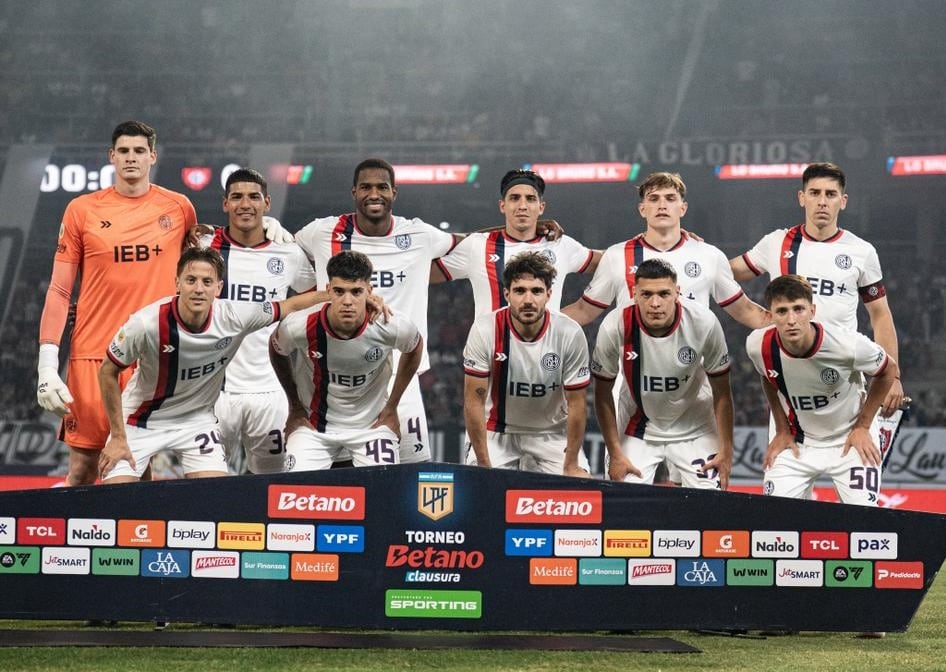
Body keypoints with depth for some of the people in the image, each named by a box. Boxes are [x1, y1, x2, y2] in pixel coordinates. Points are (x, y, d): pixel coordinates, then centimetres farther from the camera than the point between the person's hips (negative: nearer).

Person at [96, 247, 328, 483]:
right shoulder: (146, 323, -29)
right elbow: (108, 372, -14)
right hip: (142, 419, -2)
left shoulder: (233, 317, -21)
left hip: (197, 419, 2)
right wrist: (118, 437, -12)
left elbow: (289, 306, -3)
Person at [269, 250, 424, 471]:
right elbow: (277, 350, 2)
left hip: (371, 424, 0)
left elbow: (414, 348, 4)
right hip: (313, 425, 0)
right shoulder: (300, 327, -23)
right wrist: (294, 406, 8)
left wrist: (391, 407, 7)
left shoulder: (393, 327, -21)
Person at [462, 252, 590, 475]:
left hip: (552, 434, 1)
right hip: (497, 431, -1)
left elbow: (576, 404, -10)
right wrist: (484, 465, -15)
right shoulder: (485, 330, -20)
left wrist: (571, 465, -9)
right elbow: (474, 401, -15)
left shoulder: (570, 334, -18)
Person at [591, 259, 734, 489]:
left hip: (694, 427, 0)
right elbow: (603, 392, -9)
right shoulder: (615, 327, -23)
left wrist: (726, 450, -7)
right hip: (637, 425, 0)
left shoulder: (703, 322, -23)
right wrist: (615, 454, -8)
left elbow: (721, 390, -10)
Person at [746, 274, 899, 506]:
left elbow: (889, 371, -7)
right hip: (797, 443, 2)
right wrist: (782, 431, 6)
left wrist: (862, 426, -5)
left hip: (849, 442, -2)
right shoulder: (758, 345, -19)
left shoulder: (849, 346, -29)